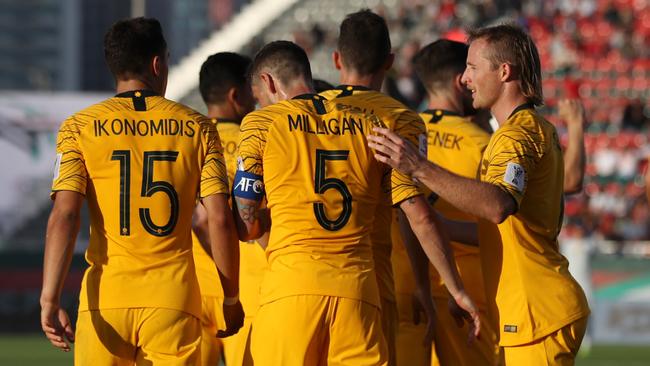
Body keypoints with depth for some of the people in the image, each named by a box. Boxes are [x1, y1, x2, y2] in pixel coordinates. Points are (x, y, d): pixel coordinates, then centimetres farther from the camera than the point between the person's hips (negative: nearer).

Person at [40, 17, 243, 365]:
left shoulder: (80, 127, 3)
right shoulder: (197, 127, 5)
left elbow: (63, 216, -7)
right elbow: (220, 219, 0)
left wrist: (50, 299, -9)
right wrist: (231, 298, 9)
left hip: (104, 297, 0)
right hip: (173, 298, 0)